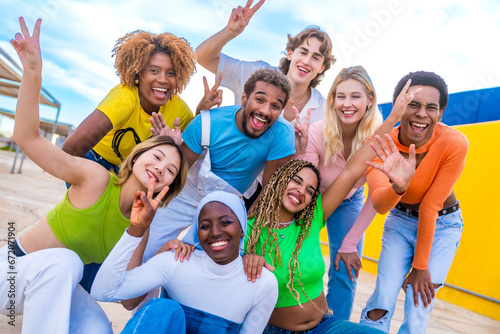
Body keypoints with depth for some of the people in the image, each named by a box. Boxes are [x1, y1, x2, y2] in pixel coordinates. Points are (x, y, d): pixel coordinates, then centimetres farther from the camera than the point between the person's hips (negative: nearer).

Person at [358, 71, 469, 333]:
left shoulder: (454, 143, -25)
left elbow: (430, 206, -20)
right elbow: (379, 204, -32)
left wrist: (420, 266, -13)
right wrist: (398, 187, -55)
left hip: (442, 225, -1)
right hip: (400, 221, 1)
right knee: (382, 301, -10)